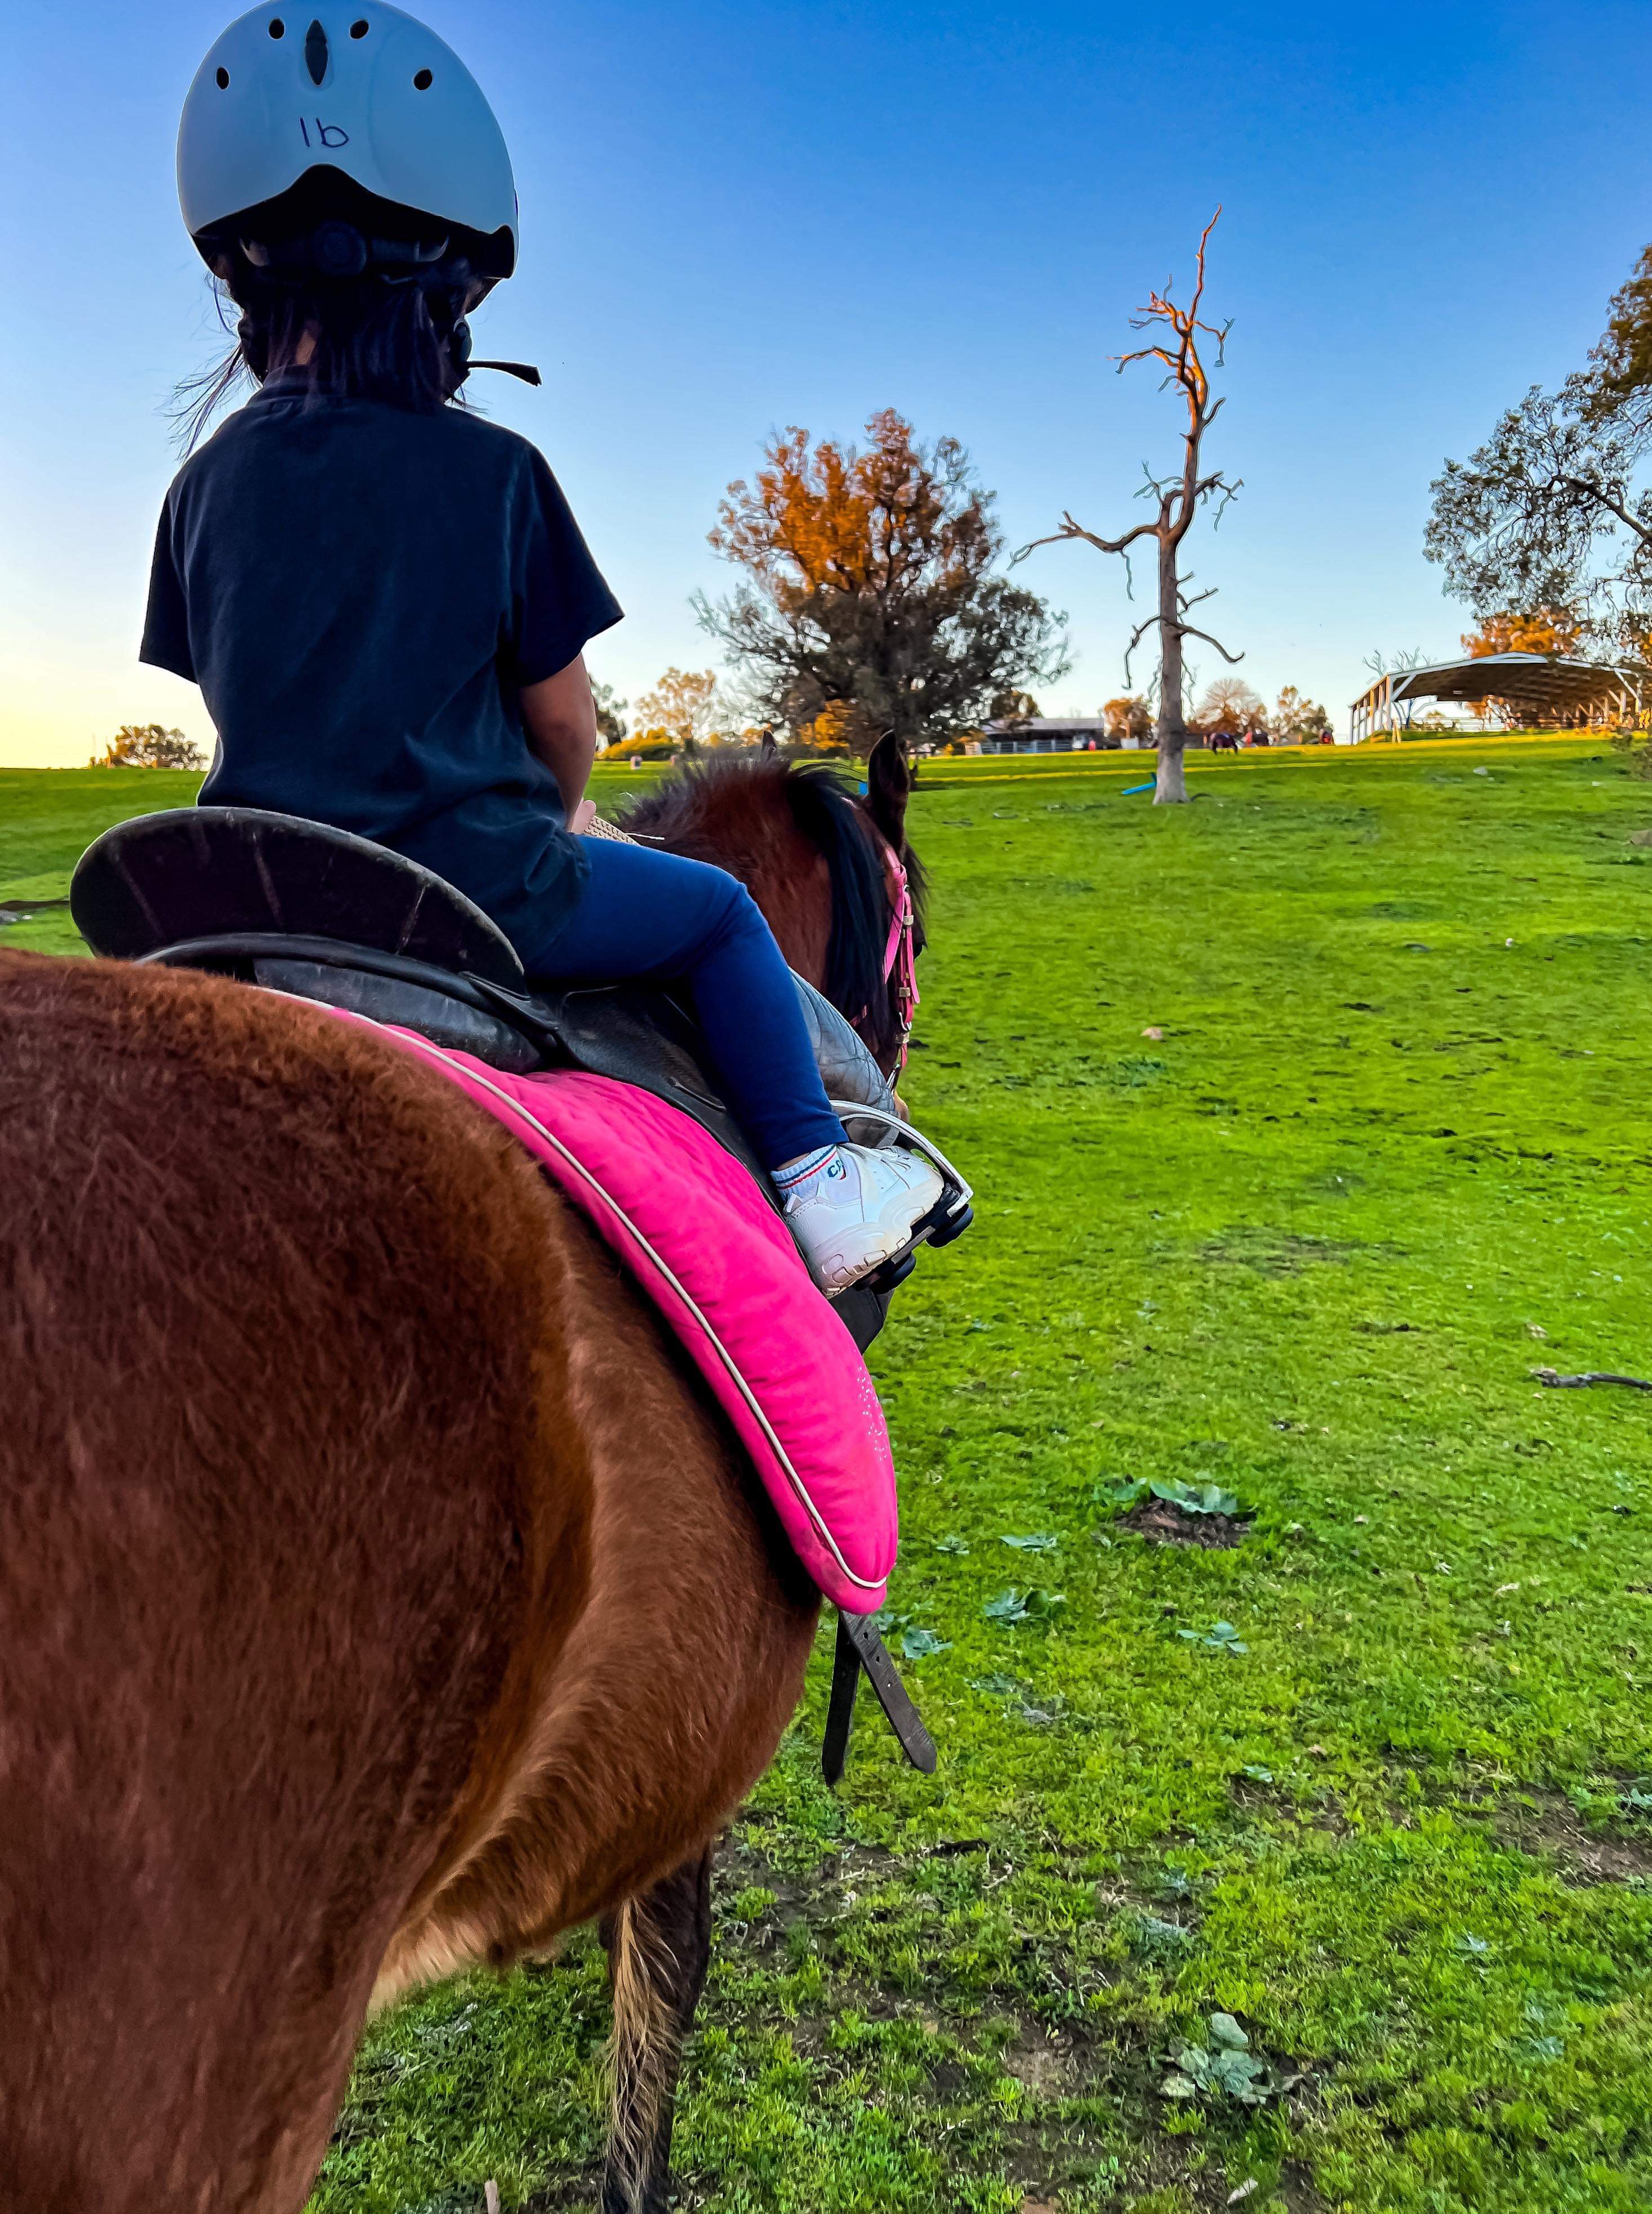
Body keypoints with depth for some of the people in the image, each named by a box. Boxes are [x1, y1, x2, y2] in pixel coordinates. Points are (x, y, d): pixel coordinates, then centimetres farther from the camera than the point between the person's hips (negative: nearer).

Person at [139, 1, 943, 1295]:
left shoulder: (209, 482, 2)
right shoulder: (492, 470, -10)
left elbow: (239, 704, 10)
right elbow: (564, 719, -4)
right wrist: (555, 815, 18)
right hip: (474, 885, -5)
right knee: (717, 913, 15)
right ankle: (816, 1173, 8)